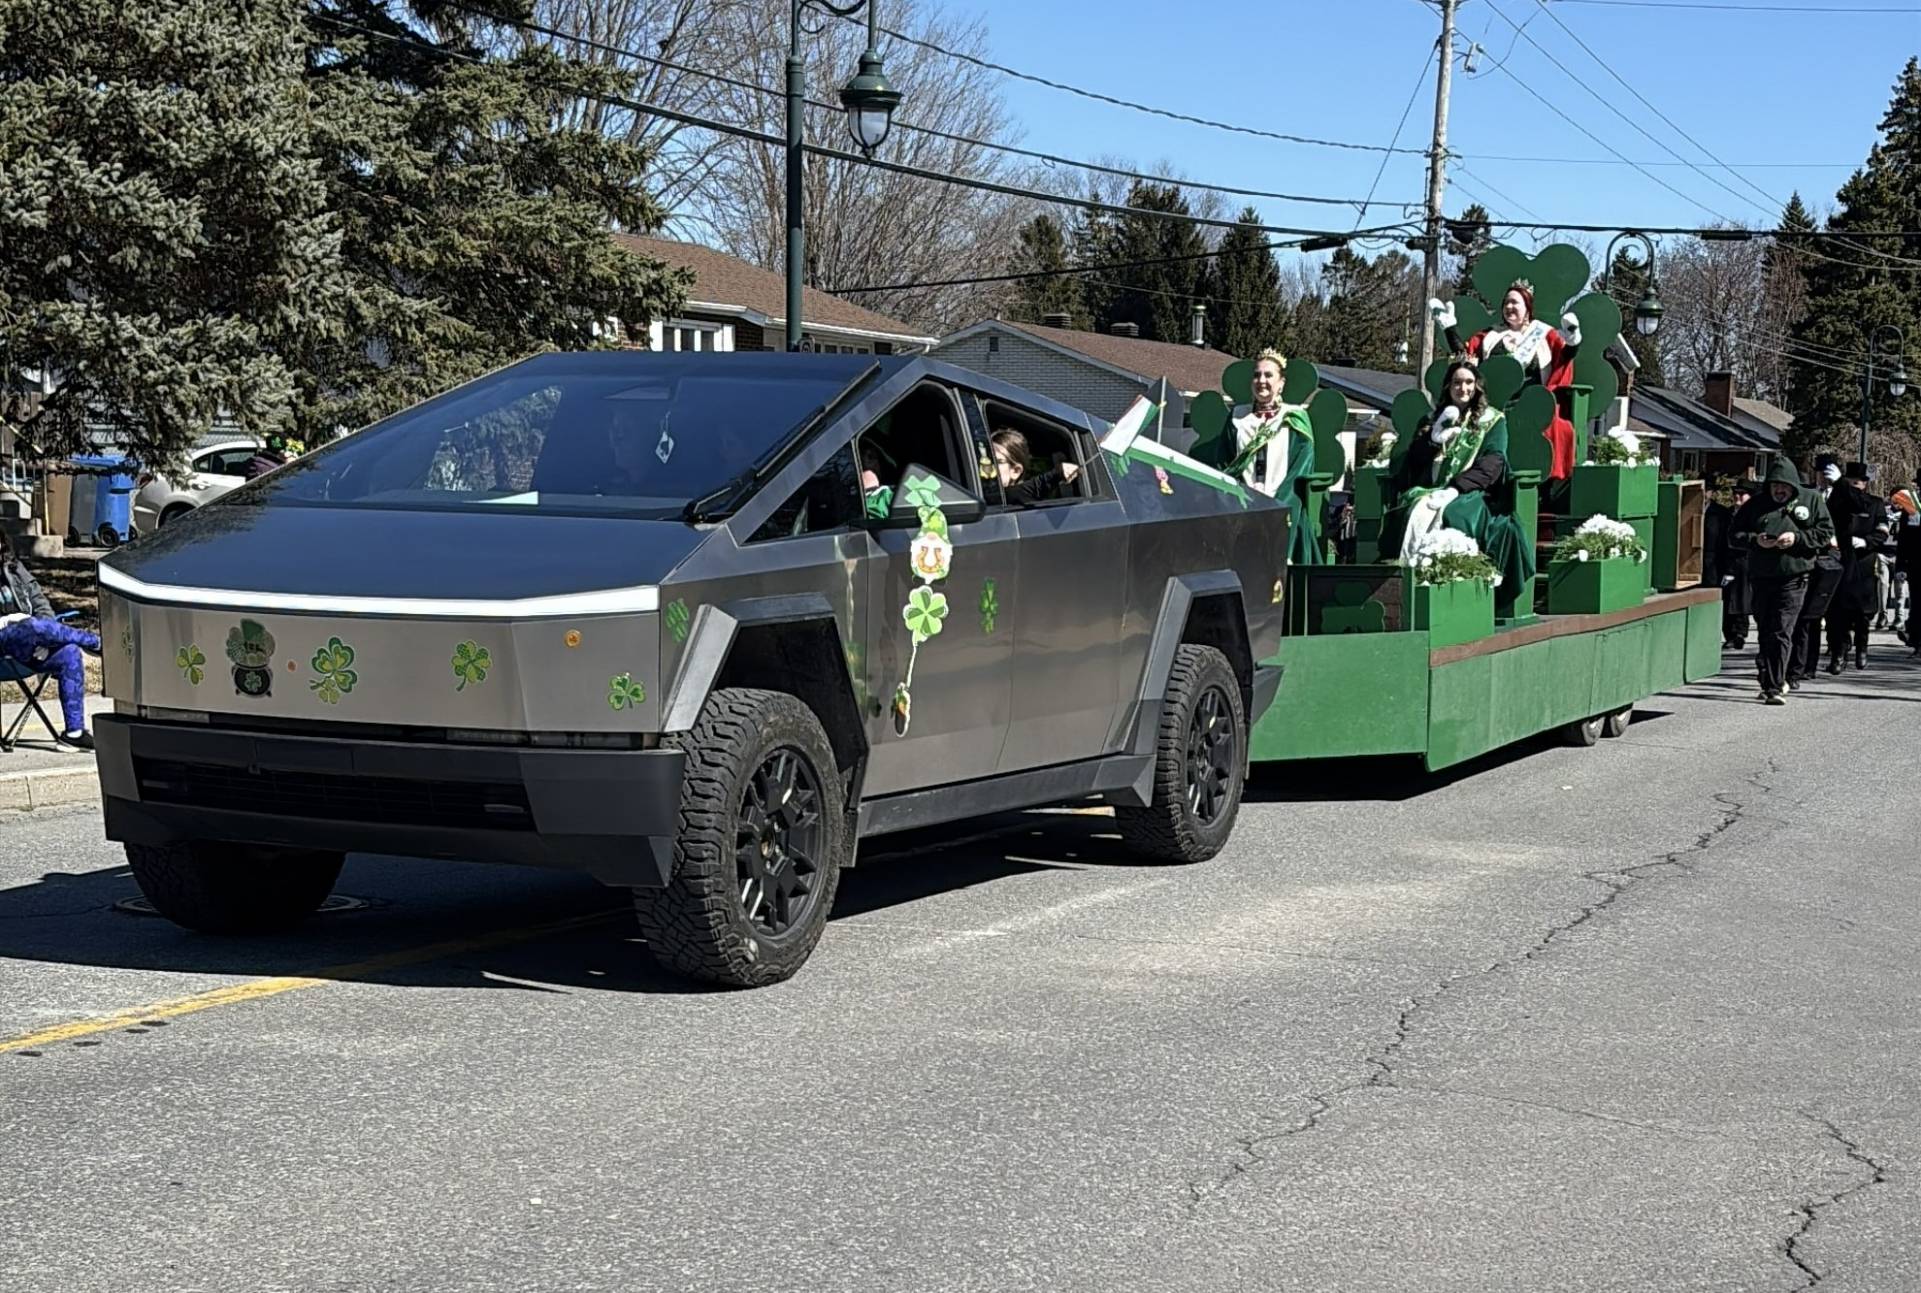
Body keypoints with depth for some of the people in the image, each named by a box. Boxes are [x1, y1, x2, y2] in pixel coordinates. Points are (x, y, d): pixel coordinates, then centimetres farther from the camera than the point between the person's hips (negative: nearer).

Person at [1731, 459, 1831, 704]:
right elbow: (1733, 536, 9)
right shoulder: (1755, 504, 9)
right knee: (1765, 632, 10)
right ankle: (1773, 681, 24)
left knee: (1781, 633, -12)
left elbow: (1826, 532, 4)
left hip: (1793, 577, -3)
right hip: (1760, 578, 3)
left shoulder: (1810, 500, 6)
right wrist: (1755, 540, -11)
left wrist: (1797, 538, -11)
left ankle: (1775, 687, -13)